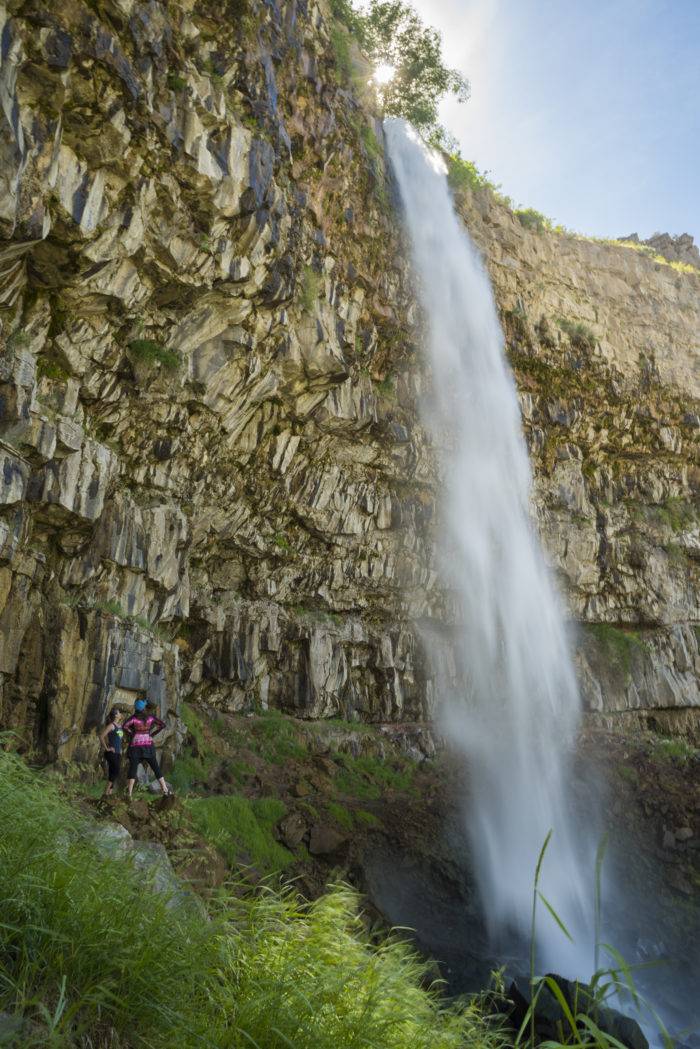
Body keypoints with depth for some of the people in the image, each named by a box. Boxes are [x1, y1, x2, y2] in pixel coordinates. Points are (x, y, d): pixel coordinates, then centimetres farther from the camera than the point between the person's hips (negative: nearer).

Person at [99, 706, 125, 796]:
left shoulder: (120, 726, 13)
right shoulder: (111, 725, -11)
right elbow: (101, 736, -17)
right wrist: (107, 748, -14)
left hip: (118, 753, 8)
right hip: (111, 753, -8)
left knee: (113, 773, 7)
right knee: (116, 771, -15)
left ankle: (109, 793, 11)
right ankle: (106, 792, -9)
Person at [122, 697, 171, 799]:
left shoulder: (134, 717, -8)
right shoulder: (151, 717, 0)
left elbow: (125, 726, -22)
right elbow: (163, 725, -3)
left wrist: (131, 734, -6)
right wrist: (152, 734, 3)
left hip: (135, 746, -2)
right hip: (148, 745, 2)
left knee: (133, 769, 2)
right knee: (156, 768, 8)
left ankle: (129, 793, -5)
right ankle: (165, 790, 6)